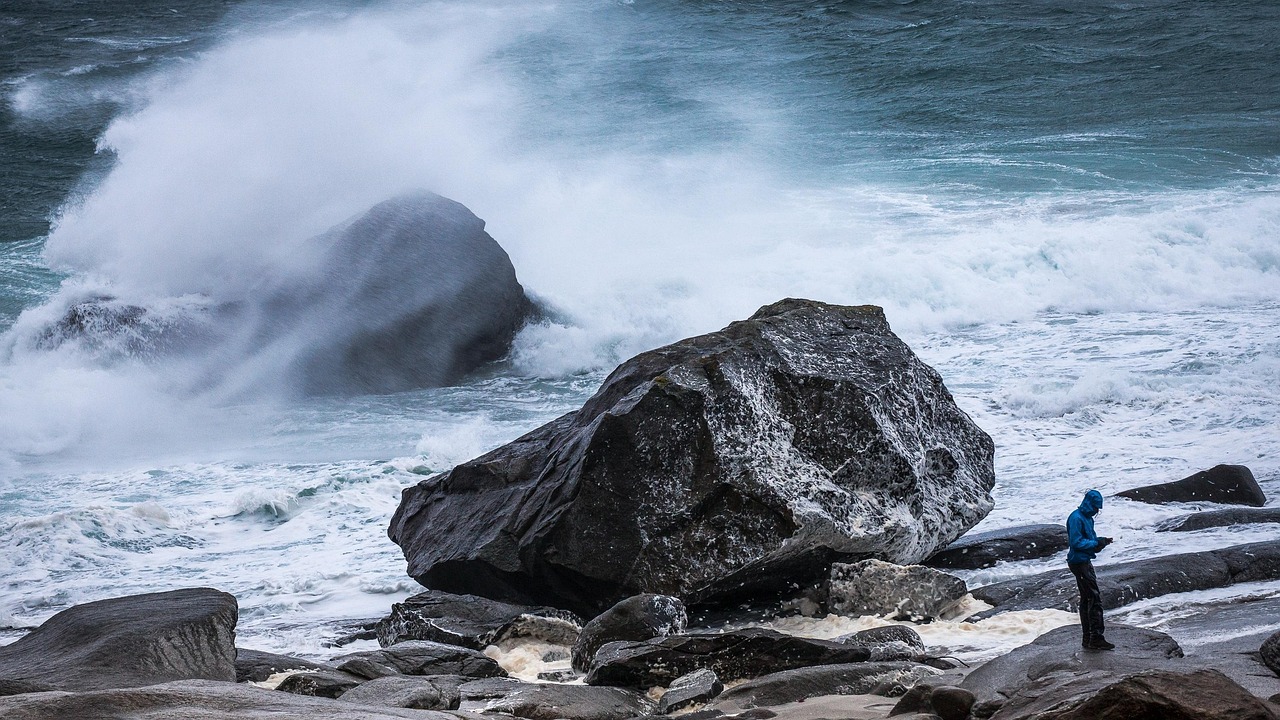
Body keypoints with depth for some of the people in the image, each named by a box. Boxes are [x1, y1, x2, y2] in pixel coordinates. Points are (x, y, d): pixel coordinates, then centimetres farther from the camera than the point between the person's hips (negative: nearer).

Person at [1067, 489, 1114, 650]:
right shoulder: (1076, 518, -17)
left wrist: (1100, 541, 1)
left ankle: (1088, 639, 20)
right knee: (1095, 599, -12)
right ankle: (1096, 638, -13)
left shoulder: (1088, 518, 14)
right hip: (1079, 562, -11)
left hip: (1085, 561, 11)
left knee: (1086, 600, 14)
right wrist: (1097, 543, -19)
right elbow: (1077, 542, -21)